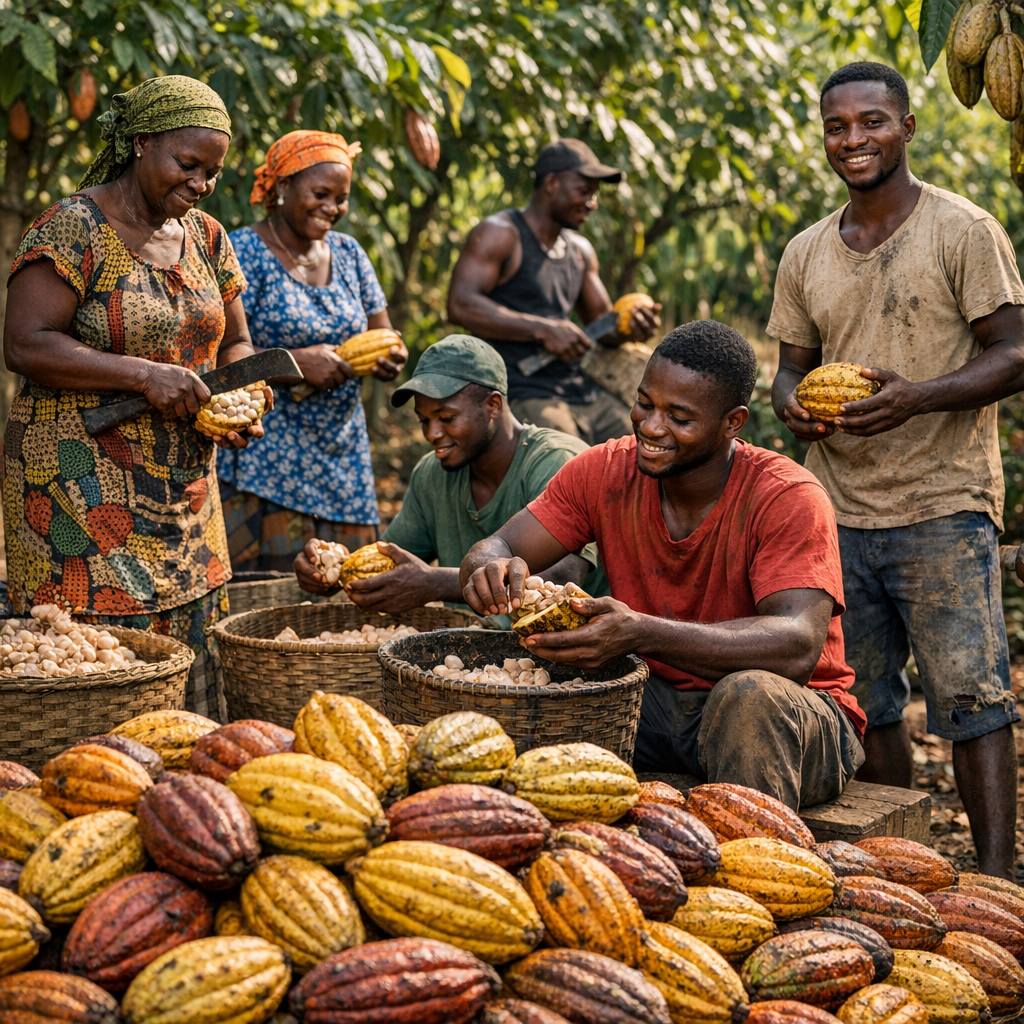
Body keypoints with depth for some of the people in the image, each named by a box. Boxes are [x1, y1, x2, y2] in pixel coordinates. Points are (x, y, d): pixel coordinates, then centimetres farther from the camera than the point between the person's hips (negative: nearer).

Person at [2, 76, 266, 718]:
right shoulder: (72, 230, -9)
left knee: (188, 660, 7)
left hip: (185, 490, 7)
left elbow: (234, 344, 20)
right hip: (83, 491, -6)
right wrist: (144, 375, -21)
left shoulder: (207, 238, 12)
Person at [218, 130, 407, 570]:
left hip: (344, 463, 6)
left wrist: (388, 359, -4)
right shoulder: (242, 253, -6)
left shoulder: (347, 252, 13)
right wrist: (296, 361, -22)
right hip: (264, 464, -6)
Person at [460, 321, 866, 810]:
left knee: (748, 693, -37)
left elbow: (798, 647, -31)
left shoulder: (791, 499, -19)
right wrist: (494, 571, -31)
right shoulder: (605, 471, -4)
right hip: (656, 703, 4)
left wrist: (641, 632, -43)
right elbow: (495, 548, -3)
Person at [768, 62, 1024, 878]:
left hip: (944, 505, -5)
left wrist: (916, 397, -22)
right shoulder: (805, 255, 13)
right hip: (839, 510, 5)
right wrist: (793, 405, -5)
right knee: (864, 700, 9)